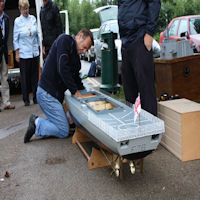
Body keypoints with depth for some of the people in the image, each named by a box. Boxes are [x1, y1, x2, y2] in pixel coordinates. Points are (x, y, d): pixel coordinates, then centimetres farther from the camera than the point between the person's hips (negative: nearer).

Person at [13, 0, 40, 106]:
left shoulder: (33, 18, 6)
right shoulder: (17, 21, -2)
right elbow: (15, 39, 0)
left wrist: (39, 48, 13)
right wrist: (17, 53, -4)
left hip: (34, 52, 3)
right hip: (24, 53, -3)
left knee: (35, 75, 7)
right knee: (25, 77, 2)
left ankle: (35, 97, 18)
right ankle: (26, 99, 13)